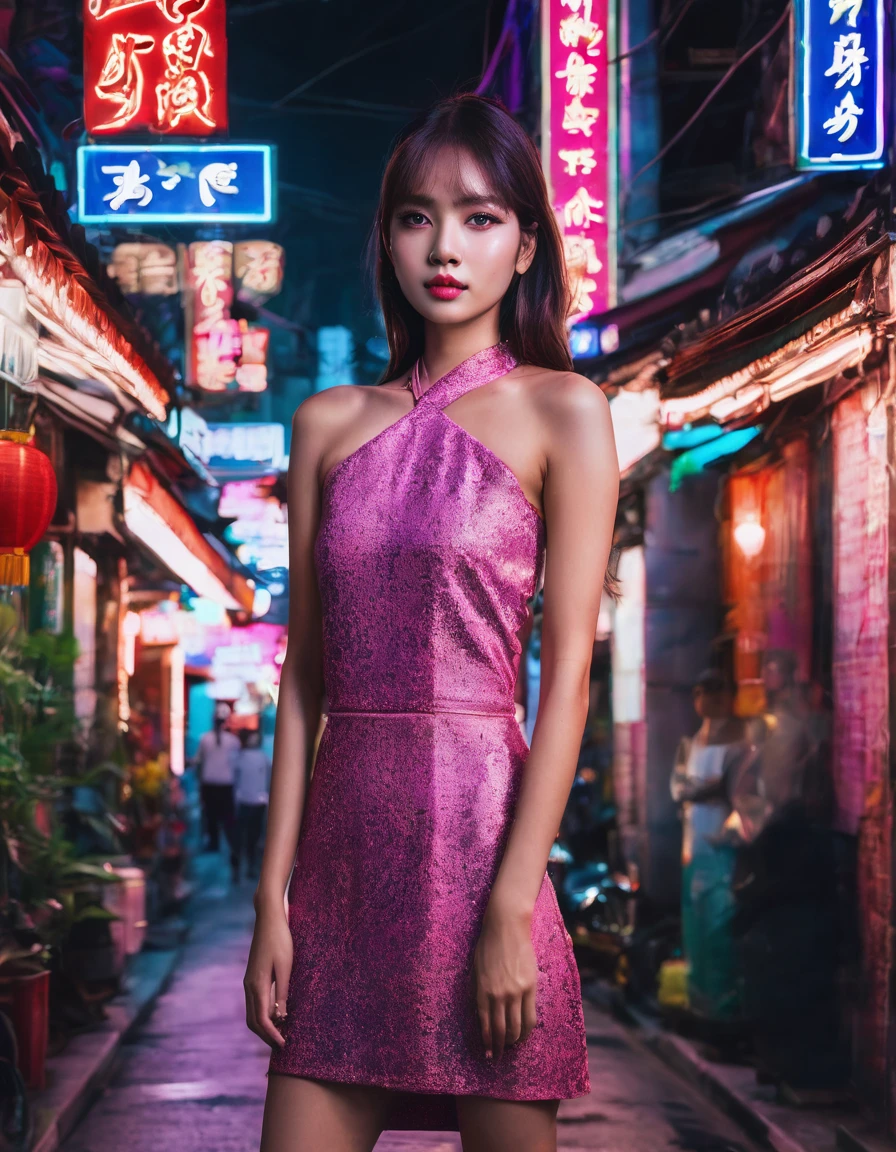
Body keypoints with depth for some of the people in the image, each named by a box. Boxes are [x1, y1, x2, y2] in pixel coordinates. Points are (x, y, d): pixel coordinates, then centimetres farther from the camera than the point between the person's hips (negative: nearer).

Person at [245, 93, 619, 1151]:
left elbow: (568, 668, -7)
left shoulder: (560, 413, 0)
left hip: (480, 820, -3)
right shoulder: (328, 423, 11)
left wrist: (512, 910, -14)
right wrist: (273, 898, 3)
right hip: (345, 836, 4)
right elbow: (304, 671, 9)